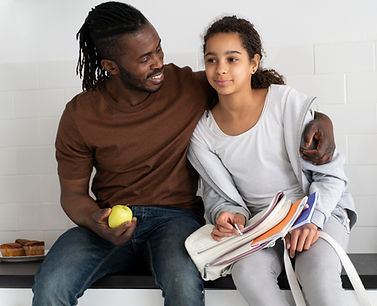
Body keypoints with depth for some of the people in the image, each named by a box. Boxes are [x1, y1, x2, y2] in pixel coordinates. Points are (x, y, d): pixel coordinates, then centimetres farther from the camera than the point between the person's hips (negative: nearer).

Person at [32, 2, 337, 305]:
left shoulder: (189, 85, -3)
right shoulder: (80, 115, -3)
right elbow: (73, 193, 5)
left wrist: (319, 119, -11)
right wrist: (96, 222, -18)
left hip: (174, 217, -1)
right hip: (113, 222, 1)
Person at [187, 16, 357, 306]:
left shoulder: (288, 102, -11)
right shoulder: (203, 131, -3)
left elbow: (331, 173, -6)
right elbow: (217, 194, 7)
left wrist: (312, 219, -21)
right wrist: (230, 214, -16)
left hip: (319, 210, -2)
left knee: (318, 274, -32)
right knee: (247, 271, -30)